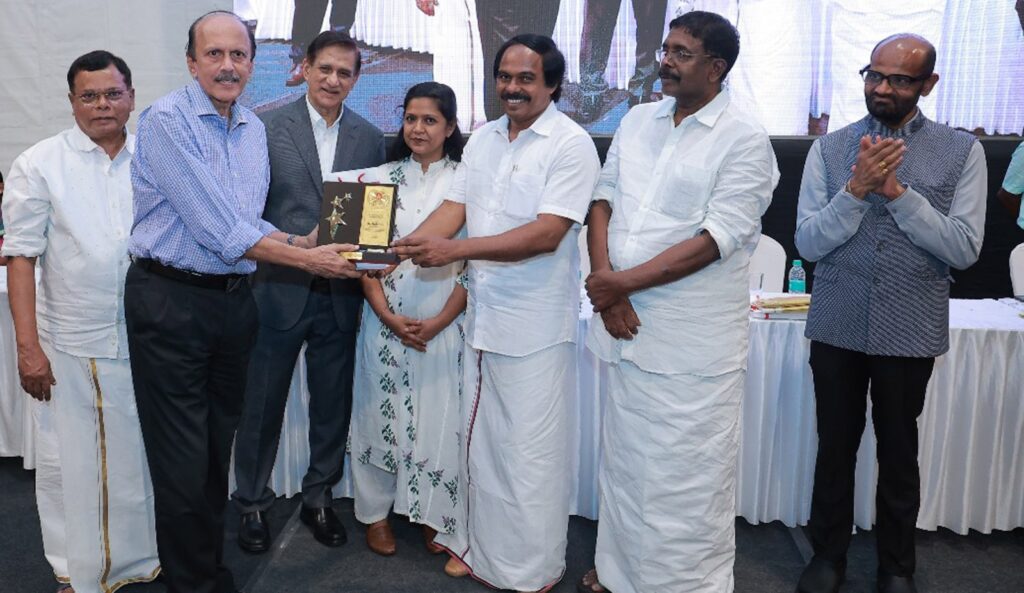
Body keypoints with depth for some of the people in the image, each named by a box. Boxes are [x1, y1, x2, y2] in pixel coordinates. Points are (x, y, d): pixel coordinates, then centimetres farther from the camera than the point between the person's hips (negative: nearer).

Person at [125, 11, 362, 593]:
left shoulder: (254, 129, 10)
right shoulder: (168, 119, -13)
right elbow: (217, 227, -20)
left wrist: (300, 240, -3)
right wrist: (307, 259, -16)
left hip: (234, 299, 7)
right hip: (170, 300, -7)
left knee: (219, 450, 18)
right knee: (184, 463, 2)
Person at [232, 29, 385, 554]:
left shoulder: (371, 139, 5)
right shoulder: (267, 127, -3)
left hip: (341, 294, 3)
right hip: (279, 288, -2)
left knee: (332, 404, 13)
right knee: (262, 403, 10)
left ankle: (318, 497, 33)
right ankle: (252, 503, 29)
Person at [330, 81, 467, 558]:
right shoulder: (380, 178, 6)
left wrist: (438, 321, -12)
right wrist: (387, 315, -10)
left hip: (443, 324, -1)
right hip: (385, 321, 2)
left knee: (439, 418, 3)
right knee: (381, 413, 8)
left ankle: (435, 514, 21)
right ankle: (377, 511, 25)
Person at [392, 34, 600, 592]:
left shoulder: (571, 144, -11)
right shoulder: (483, 138, 10)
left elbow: (546, 233, -20)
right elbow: (453, 207, 6)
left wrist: (455, 249, -25)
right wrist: (404, 247, -13)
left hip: (536, 324, -6)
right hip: (482, 313, 7)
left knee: (529, 450, 3)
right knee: (478, 438, 16)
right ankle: (479, 545, 34)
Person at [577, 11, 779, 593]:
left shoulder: (745, 139, -9)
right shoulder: (637, 120, 10)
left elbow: (716, 240, -16)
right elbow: (604, 200, 10)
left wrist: (623, 282, -16)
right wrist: (604, 280, -6)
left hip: (693, 341, -6)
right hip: (629, 324, 6)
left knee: (686, 476, 4)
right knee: (625, 459, 17)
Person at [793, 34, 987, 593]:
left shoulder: (962, 151, -2)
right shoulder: (830, 148, 0)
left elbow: (964, 248, -10)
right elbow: (808, 242, -6)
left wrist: (899, 191, -18)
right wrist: (857, 190, -19)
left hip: (911, 329, 0)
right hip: (836, 325, 1)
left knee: (899, 451, 14)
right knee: (835, 445, 13)